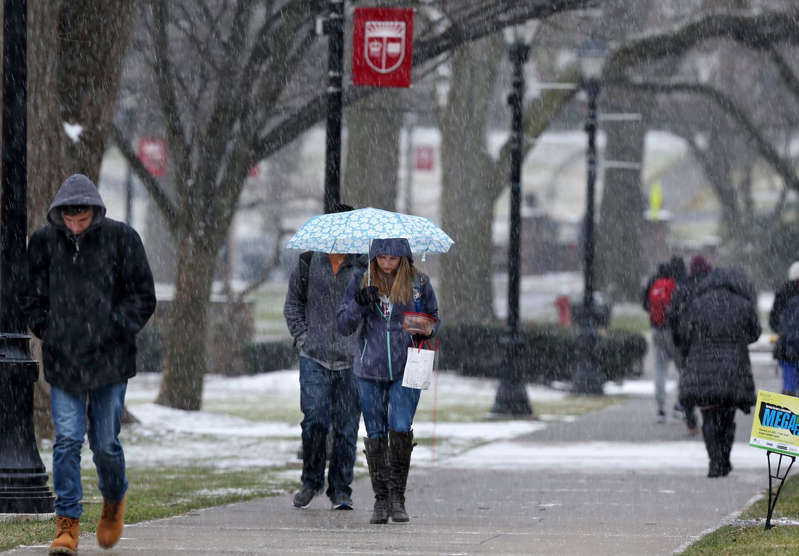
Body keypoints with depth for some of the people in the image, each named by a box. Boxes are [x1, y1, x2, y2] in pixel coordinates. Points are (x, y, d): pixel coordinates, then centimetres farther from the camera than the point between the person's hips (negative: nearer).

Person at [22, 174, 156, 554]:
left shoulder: (121, 238, -5)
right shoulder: (44, 241, 2)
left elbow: (143, 297, 0)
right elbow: (33, 298, 14)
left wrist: (116, 331, -9)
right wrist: (47, 332, 2)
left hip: (109, 361, -2)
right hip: (62, 361, 2)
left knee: (105, 442, 3)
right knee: (67, 440, -6)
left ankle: (114, 501, 32)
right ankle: (68, 523, -3)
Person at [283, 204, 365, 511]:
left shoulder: (364, 269, 4)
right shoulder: (308, 263, 6)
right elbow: (293, 303, 16)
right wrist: (303, 337, 4)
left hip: (351, 361, 0)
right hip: (314, 358, 0)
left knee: (346, 428, 0)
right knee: (315, 419, -13)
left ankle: (341, 490, 10)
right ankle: (311, 480, 6)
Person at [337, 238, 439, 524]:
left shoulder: (418, 282, 2)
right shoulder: (360, 282, 2)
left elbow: (434, 317, 13)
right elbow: (344, 326, 0)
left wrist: (428, 329, -10)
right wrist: (358, 304, -18)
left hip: (406, 371, -1)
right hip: (370, 371, 1)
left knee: (400, 430, -14)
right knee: (376, 434, 2)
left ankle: (398, 497, -2)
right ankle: (381, 500, 10)